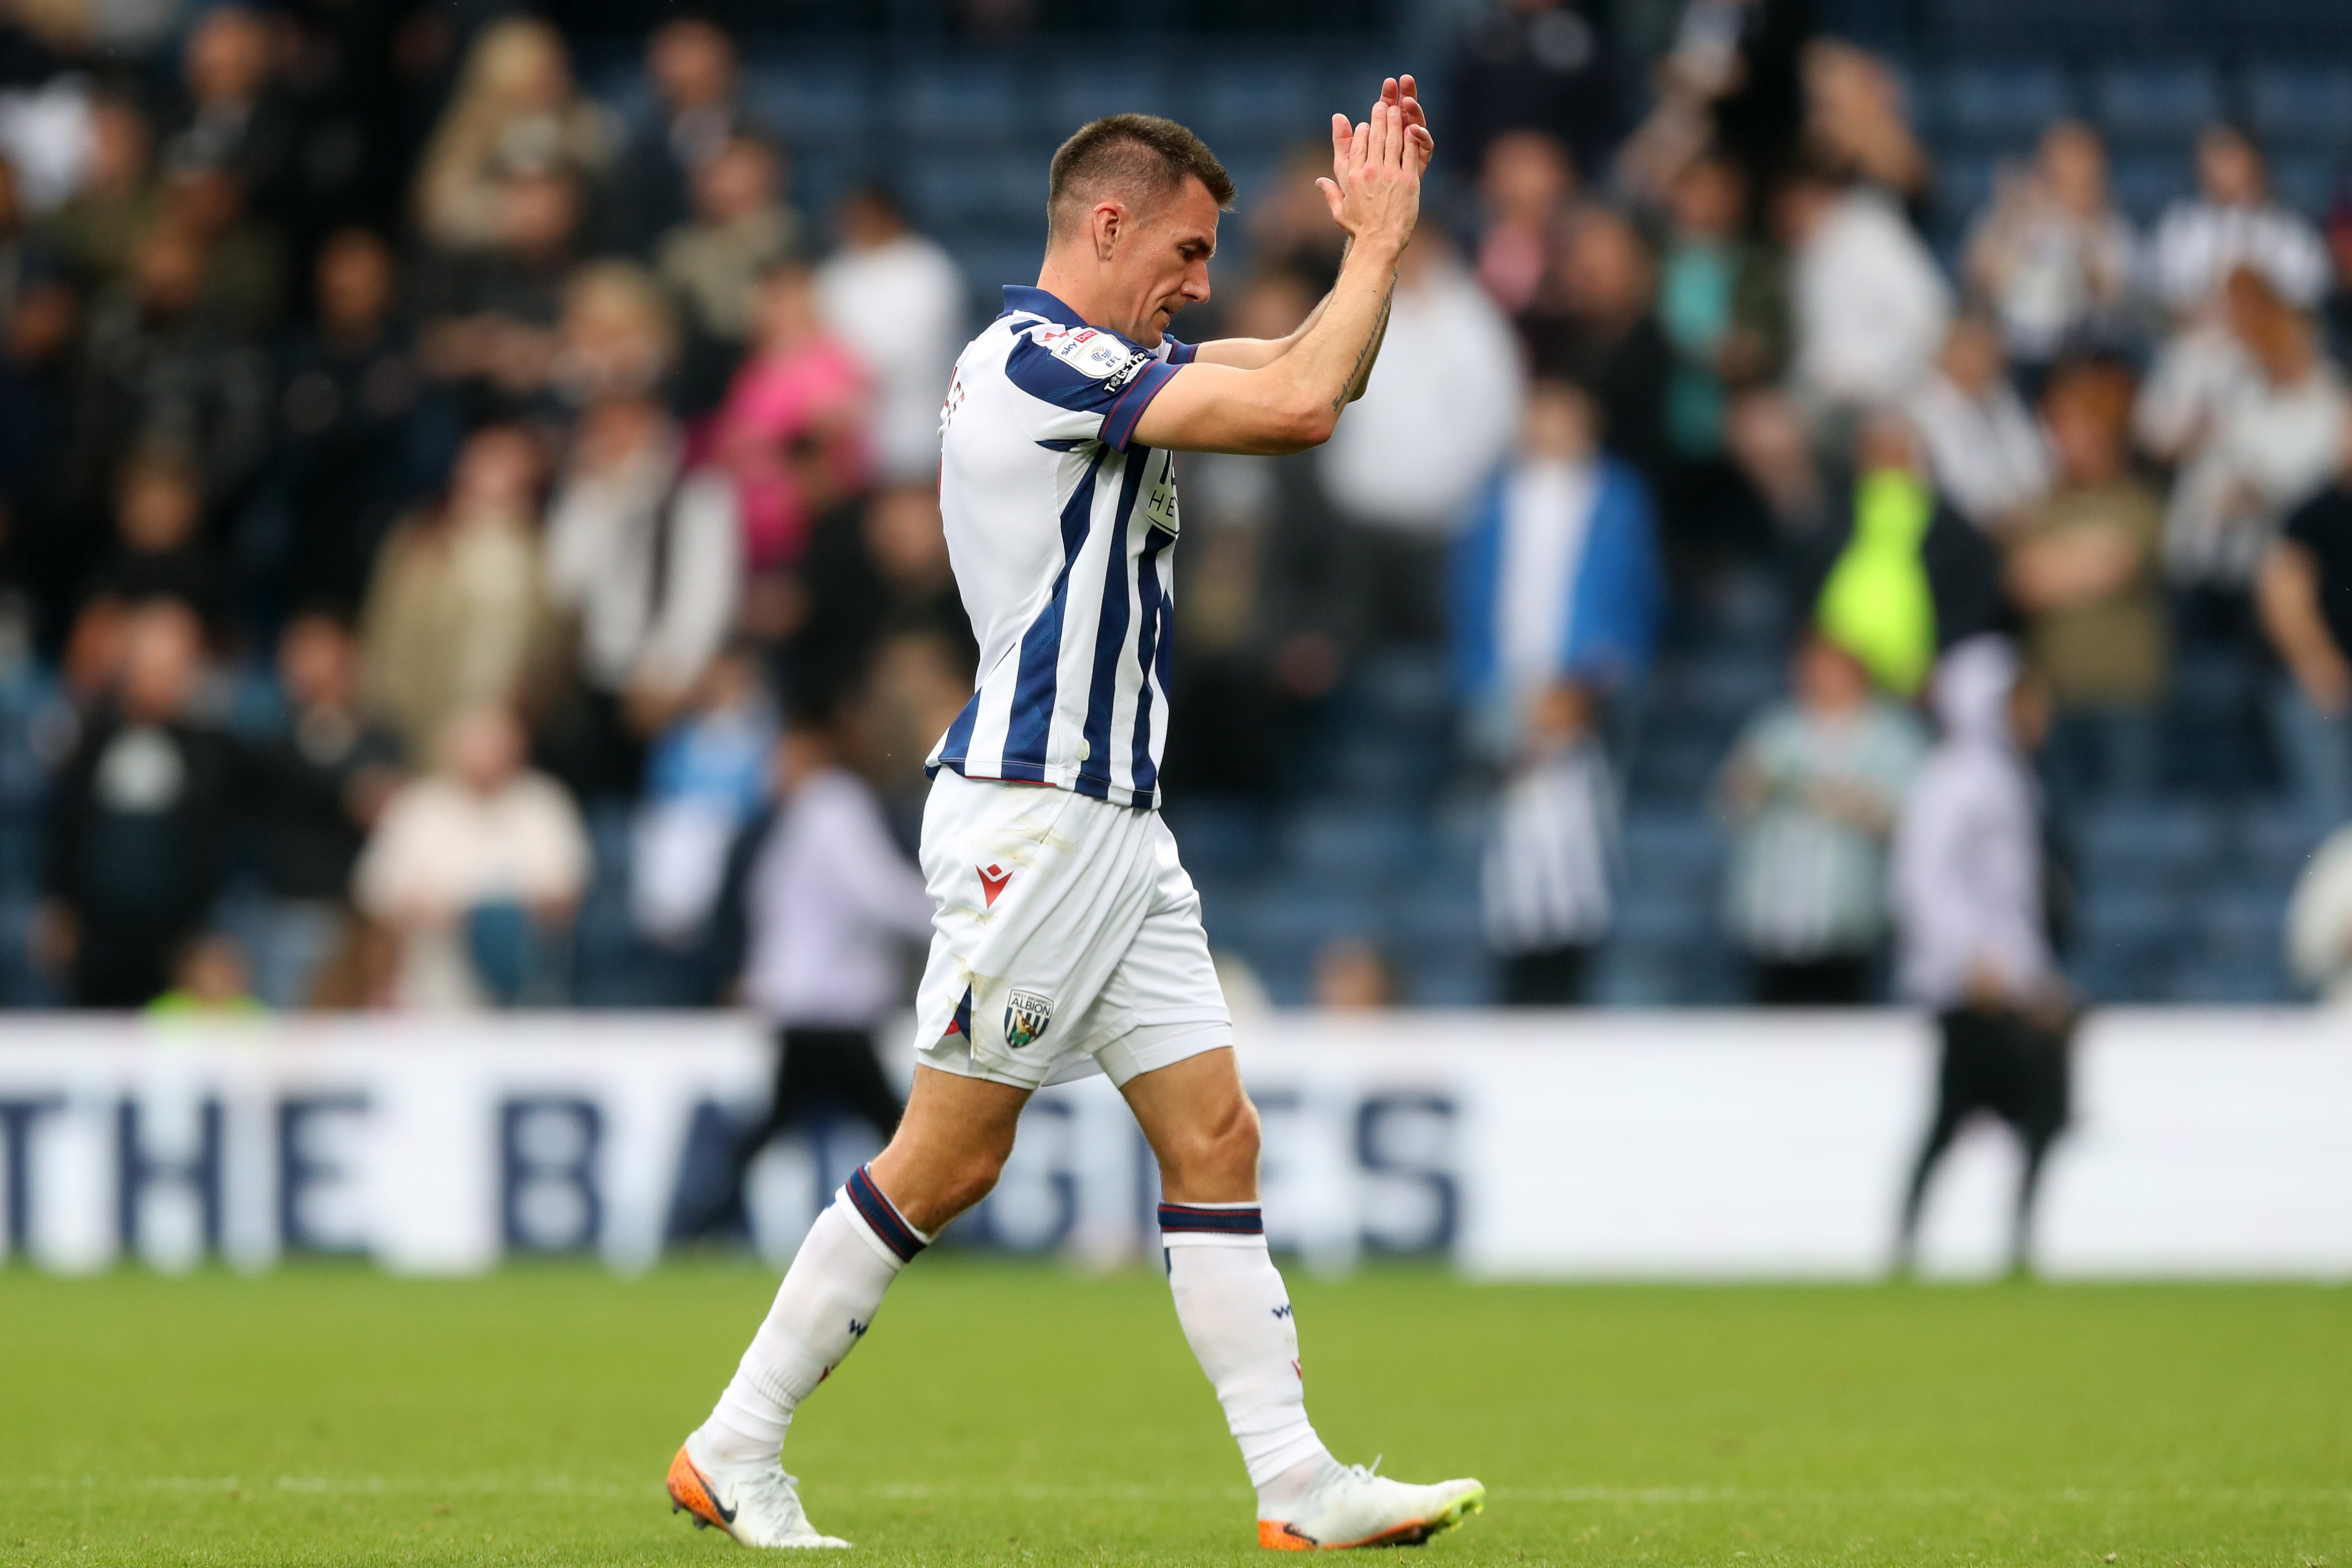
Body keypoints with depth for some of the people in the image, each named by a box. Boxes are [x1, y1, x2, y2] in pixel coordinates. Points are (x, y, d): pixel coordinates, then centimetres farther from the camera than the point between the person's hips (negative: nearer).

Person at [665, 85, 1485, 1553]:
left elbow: (1312, 377, 23)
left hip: (1117, 827, 10)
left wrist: (1376, 230, 9)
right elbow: (1299, 405, -22)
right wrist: (1379, 243, -9)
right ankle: (733, 1451, 5)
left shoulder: (1092, 367, 15)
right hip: (1035, 816, -10)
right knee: (947, 1162, -5)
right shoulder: (1039, 359, -15)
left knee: (1217, 1136, 3)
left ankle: (1299, 1485, 0)